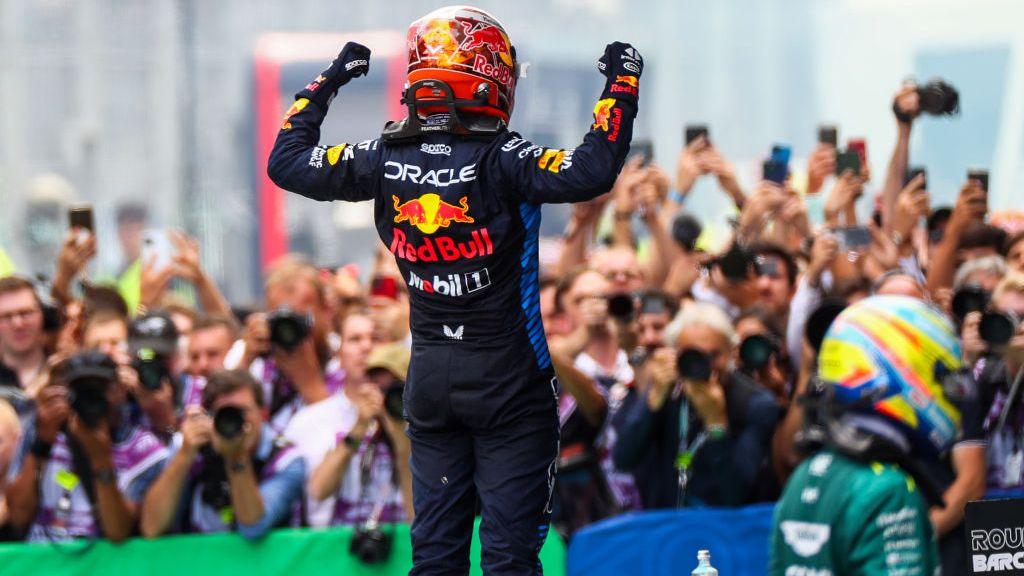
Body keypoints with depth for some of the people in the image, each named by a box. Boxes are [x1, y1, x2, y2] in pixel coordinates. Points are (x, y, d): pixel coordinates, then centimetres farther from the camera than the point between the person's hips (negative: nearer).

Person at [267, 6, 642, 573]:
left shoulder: (384, 161, -4)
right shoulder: (497, 162, -19)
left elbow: (287, 161, 7)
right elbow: (591, 172, -29)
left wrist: (326, 84, 19)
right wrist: (621, 83, -17)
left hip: (430, 373, 5)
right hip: (506, 377, -5)